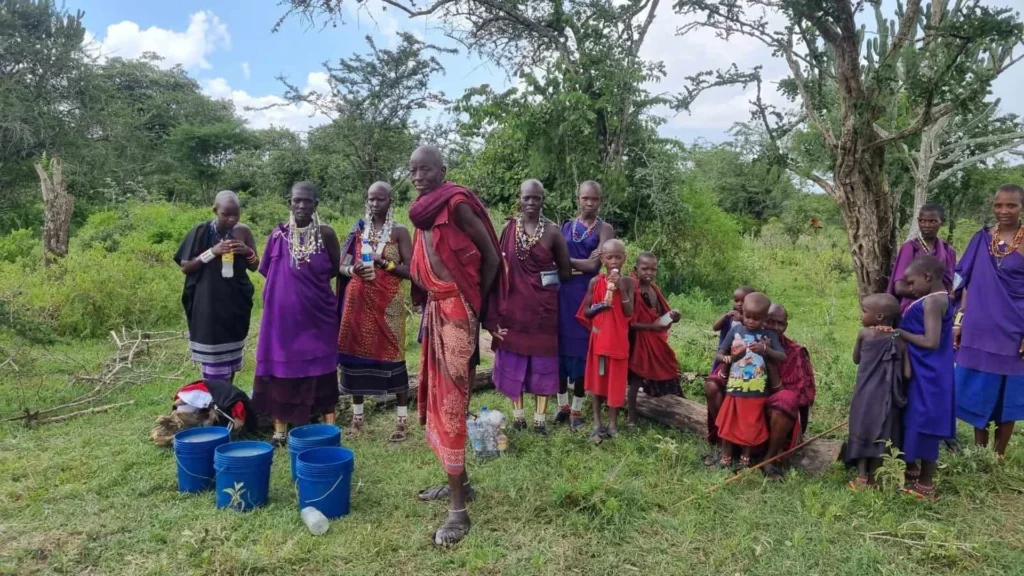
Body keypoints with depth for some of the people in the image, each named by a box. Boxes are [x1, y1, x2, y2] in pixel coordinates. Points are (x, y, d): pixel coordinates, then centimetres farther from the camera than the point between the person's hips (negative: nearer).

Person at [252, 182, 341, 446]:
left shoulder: (326, 233, -4)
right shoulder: (278, 235, -1)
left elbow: (336, 268, 6)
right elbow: (269, 272, 9)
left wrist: (314, 282, 0)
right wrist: (291, 286, 3)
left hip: (318, 313, -1)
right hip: (284, 314, 1)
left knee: (321, 369, 7)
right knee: (281, 368, 5)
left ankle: (329, 428, 18)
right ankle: (280, 429, 18)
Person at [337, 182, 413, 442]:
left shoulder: (399, 231, 0)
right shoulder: (359, 230, 11)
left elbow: (410, 270, -5)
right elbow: (341, 266, 10)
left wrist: (383, 262, -17)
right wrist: (354, 270, -12)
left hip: (388, 302, -4)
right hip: (358, 300, 4)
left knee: (392, 355, -4)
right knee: (356, 353, 6)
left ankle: (403, 418, 5)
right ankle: (357, 415, 19)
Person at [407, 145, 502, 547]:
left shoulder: (457, 203, -12)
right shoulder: (425, 212, 13)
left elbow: (491, 256, -9)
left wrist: (477, 303, -3)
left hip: (456, 310, -9)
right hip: (436, 308, 9)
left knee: (451, 400, -8)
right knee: (439, 394, 15)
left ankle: (458, 509, 0)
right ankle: (460, 481, 30)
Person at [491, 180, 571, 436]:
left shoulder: (552, 231, -6)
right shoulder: (509, 228, -1)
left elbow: (565, 272, 0)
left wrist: (545, 281, 3)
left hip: (543, 304, -2)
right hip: (514, 303, 2)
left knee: (542, 358, 7)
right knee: (513, 357, 8)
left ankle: (540, 417, 18)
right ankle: (517, 414, 22)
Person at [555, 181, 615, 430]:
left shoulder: (605, 228, -1)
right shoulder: (567, 226, 11)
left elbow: (593, 265, -11)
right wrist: (581, 263, -16)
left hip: (587, 294, -3)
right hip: (563, 293, 3)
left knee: (581, 349, 1)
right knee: (561, 347, 6)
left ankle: (577, 409, 13)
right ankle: (563, 405, 20)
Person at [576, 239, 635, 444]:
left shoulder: (628, 282, -3)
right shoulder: (595, 282, -1)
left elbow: (629, 313, -10)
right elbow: (585, 311, 3)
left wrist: (621, 288, -18)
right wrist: (597, 307, -17)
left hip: (618, 339, -1)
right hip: (598, 337, 1)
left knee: (615, 380, 5)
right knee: (597, 379, 6)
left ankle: (613, 423, 19)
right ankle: (597, 424, 15)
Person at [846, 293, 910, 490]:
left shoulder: (864, 334, -6)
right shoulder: (900, 340, -3)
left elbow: (856, 359, 7)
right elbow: (907, 374, -6)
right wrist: (892, 373, 12)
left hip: (866, 394, -1)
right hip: (887, 397, 2)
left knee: (862, 432, 9)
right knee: (880, 435, 11)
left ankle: (862, 478, 10)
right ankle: (872, 478, 17)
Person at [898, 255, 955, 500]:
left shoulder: (931, 301, -19)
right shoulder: (941, 298, 12)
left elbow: (931, 341, -24)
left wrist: (901, 333, -15)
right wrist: (902, 331, 5)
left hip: (926, 376, -10)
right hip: (925, 374, 10)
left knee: (923, 426, 0)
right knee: (915, 424, 20)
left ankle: (926, 485, 11)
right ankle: (912, 470, 35)